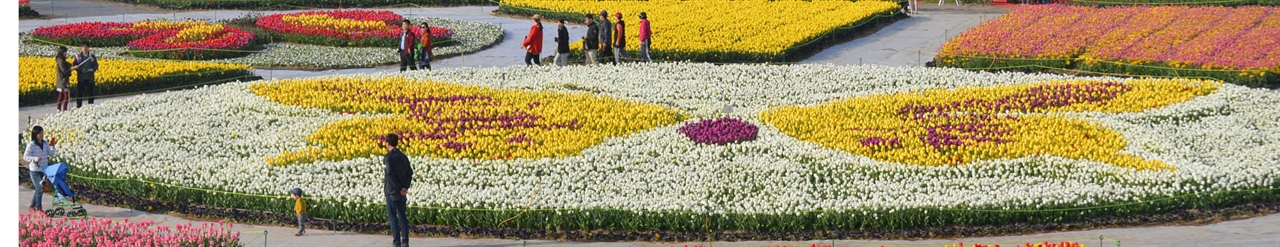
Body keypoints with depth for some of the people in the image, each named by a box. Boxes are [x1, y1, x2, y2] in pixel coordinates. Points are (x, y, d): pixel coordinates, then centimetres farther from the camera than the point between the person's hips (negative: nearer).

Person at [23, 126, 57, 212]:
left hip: (44, 170, 6)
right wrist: (34, 159, -25)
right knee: (40, 189, -11)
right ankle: (38, 208, -3)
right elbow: (25, 157, -10)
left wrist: (52, 147, -8)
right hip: (35, 171, -6)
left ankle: (33, 205, 30)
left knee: (39, 189, 15)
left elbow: (51, 154, 8)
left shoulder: (45, 144, 6)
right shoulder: (31, 145, -10)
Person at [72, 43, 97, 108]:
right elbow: (74, 66, 3)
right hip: (81, 78, -1)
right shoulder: (78, 56, 4)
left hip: (90, 78, 1)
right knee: (79, 93, -3)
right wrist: (81, 70, -16)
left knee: (90, 93, 4)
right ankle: (78, 106, 2)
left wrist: (89, 70, -12)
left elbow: (96, 66, 6)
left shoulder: (92, 56, 5)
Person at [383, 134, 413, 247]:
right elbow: (410, 172, 1)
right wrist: (405, 187, -8)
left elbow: (391, 174, -20)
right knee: (402, 216, 12)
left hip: (391, 191, -6)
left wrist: (399, 188, -14)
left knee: (392, 216, -1)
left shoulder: (388, 157, -12)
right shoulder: (403, 157, 8)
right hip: (402, 192, 6)